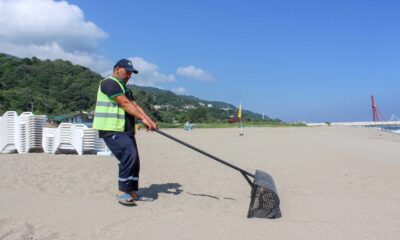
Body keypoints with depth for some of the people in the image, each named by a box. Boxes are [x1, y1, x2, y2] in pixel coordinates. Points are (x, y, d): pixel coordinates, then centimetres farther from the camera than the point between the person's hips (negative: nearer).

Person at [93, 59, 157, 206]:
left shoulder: (124, 88, 24)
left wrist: (149, 120, -2)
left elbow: (134, 105, 13)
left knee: (133, 160, 7)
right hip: (111, 130, -10)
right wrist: (143, 119, -20)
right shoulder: (109, 83, -6)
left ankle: (133, 194, 15)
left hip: (126, 131, 10)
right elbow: (125, 104, -16)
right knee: (129, 155, -21)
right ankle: (122, 193, -13)